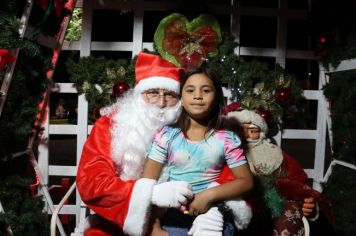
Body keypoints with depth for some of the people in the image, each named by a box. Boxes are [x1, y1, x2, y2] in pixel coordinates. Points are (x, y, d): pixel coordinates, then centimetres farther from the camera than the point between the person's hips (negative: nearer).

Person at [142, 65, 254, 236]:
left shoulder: (227, 139, -1)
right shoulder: (167, 135, -2)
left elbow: (246, 181, 0)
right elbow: (148, 183, -3)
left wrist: (210, 194, -15)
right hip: (174, 214, 0)